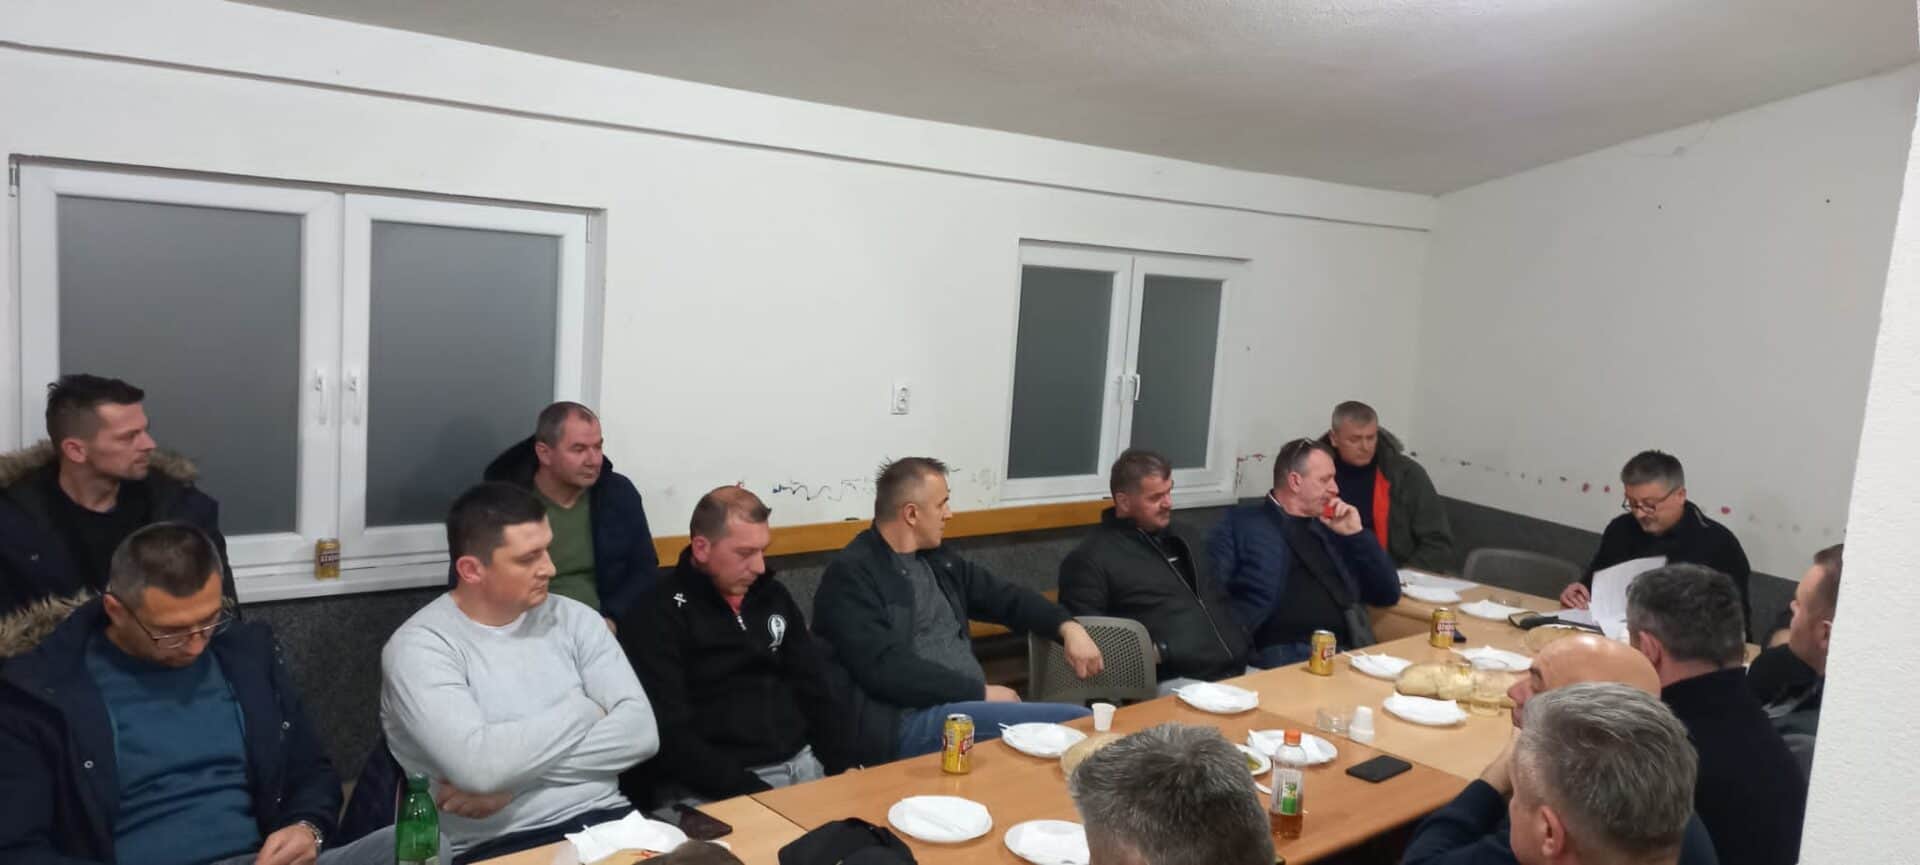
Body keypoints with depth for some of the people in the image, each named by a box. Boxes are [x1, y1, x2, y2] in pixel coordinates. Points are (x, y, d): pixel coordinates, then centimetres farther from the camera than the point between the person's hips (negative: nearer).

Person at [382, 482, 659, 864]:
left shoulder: (574, 618, 9)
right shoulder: (419, 646, -5)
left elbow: (640, 730, -2)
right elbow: (478, 766, -19)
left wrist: (515, 773, -11)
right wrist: (582, 710, -5)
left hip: (605, 820, 3)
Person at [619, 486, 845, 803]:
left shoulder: (773, 595, 13)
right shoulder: (658, 616, -7)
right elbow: (670, 736, -14)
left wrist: (840, 765, 3)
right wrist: (753, 793, -20)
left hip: (801, 764, 6)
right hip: (719, 790, -6)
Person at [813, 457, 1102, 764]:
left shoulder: (935, 558, 16)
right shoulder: (851, 575, -8)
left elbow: (1003, 596, 23)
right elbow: (887, 669, -18)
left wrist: (1067, 627, 5)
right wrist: (980, 692, -16)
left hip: (969, 705, 8)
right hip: (905, 723, -8)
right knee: (1075, 724, -25)